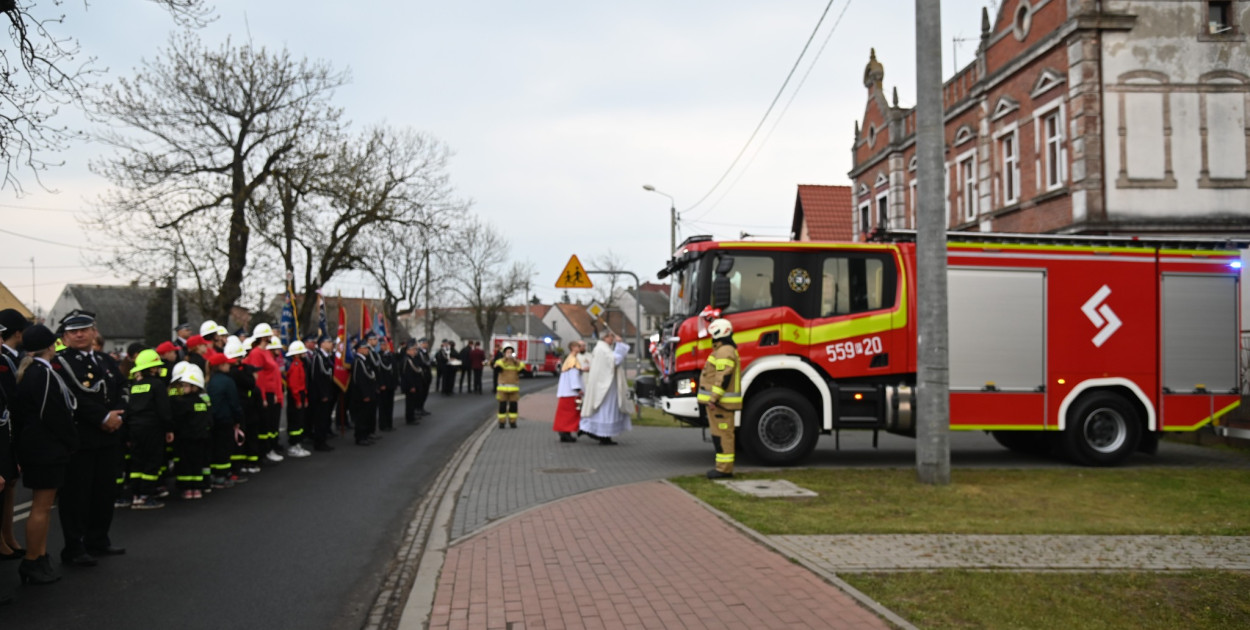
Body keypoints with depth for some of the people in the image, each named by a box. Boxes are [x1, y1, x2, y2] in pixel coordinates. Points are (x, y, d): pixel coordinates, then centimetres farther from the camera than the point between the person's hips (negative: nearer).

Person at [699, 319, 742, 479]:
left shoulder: (725, 352, -16)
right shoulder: (722, 350, 19)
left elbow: (724, 378, -23)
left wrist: (713, 399, -26)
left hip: (720, 402, -11)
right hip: (718, 400, 11)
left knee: (722, 434, -8)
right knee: (720, 433, 13)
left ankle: (724, 469, -6)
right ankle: (723, 467, 18)